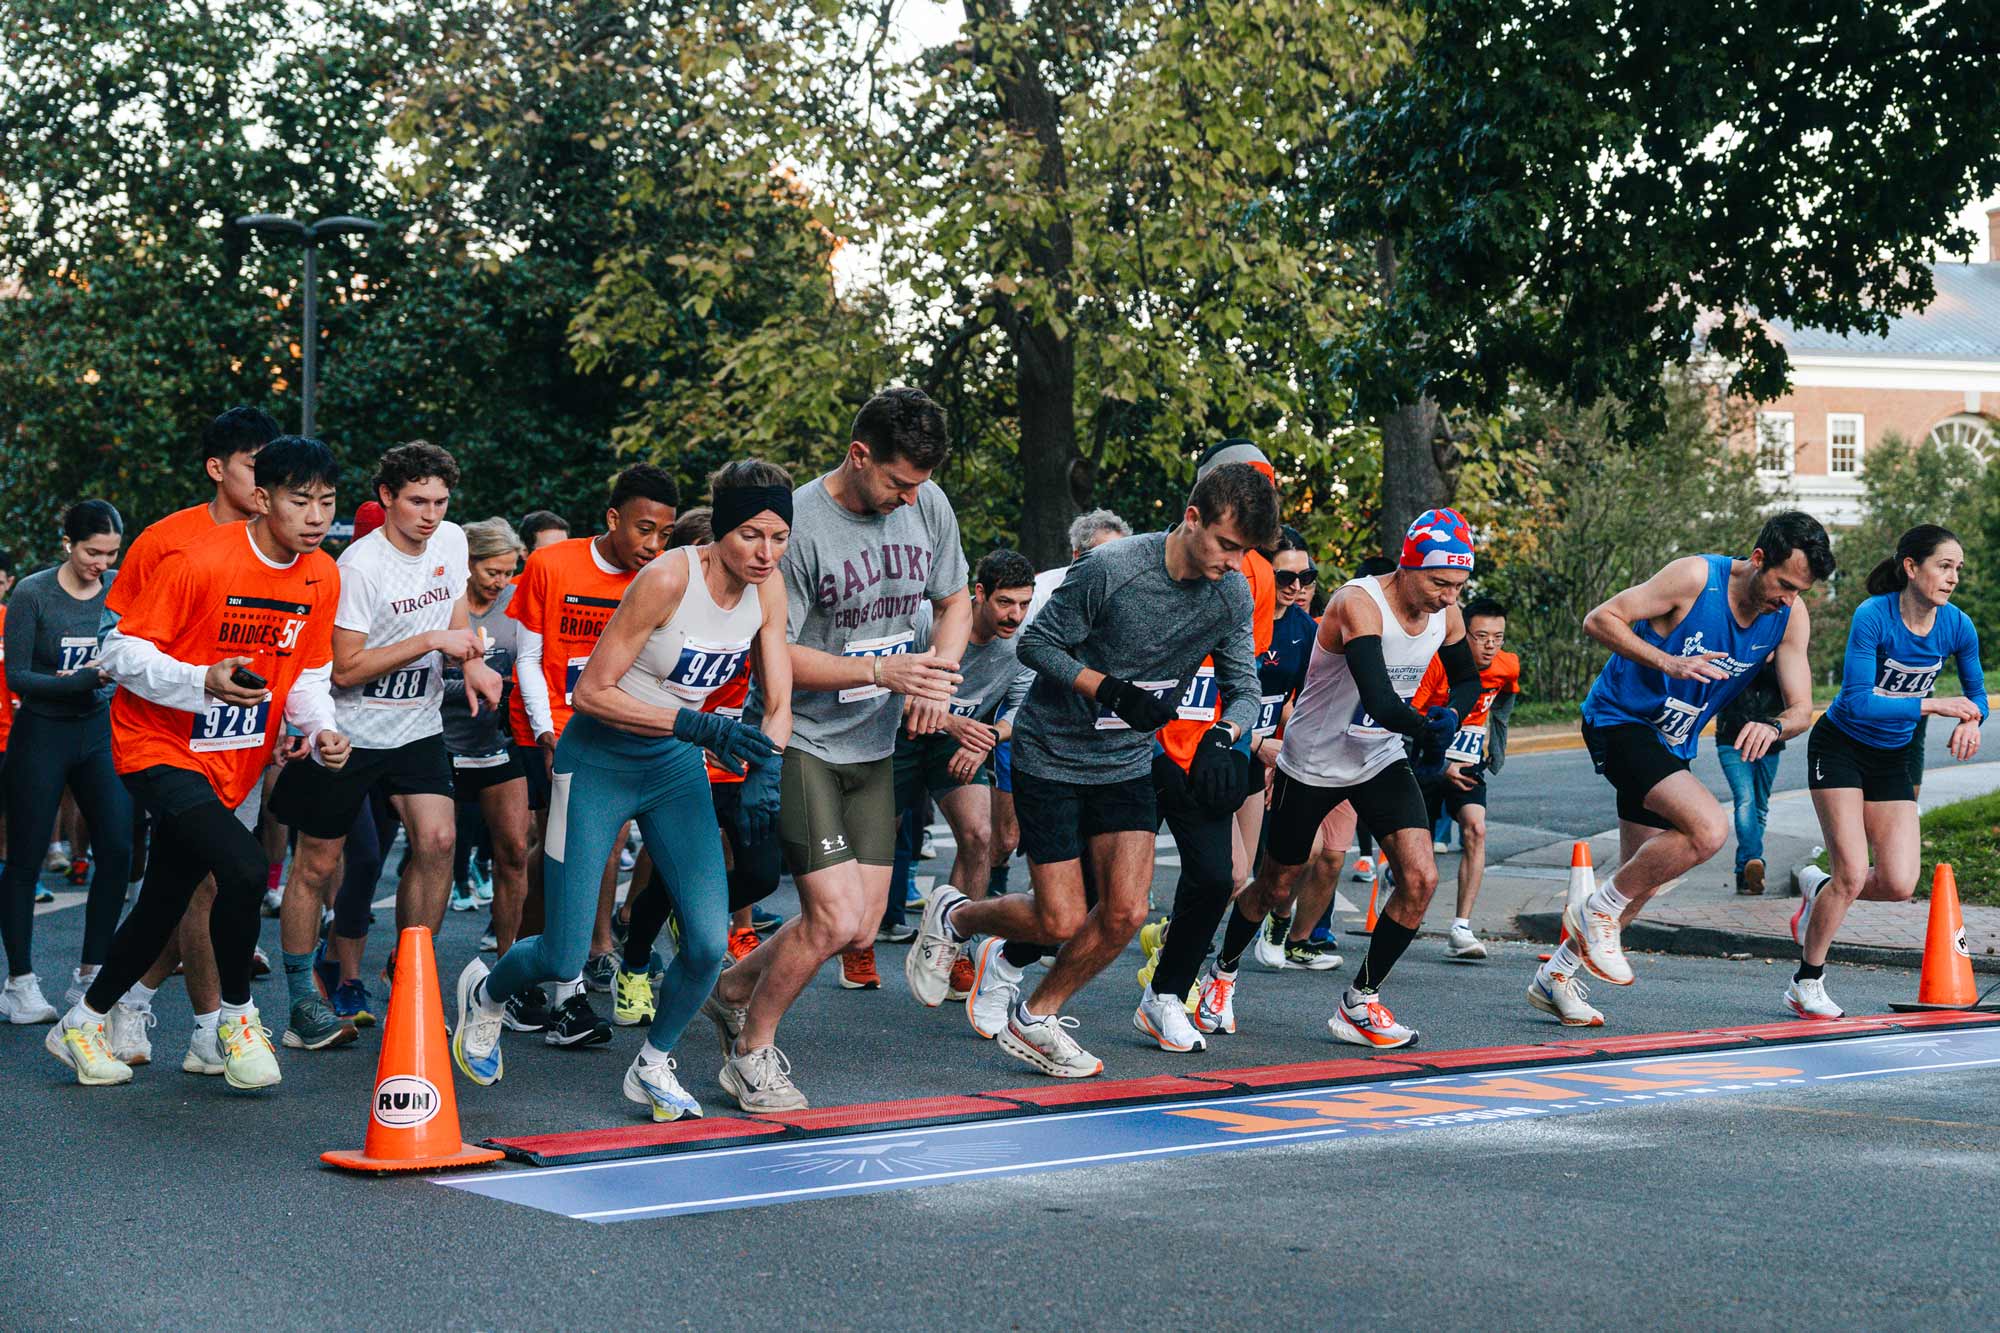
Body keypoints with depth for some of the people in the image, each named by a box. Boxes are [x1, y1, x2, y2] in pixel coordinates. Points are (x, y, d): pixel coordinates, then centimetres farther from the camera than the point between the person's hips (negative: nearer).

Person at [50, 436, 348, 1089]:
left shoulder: (322, 577, 0)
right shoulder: (199, 562, -19)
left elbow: (310, 674, 11)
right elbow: (122, 652, -16)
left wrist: (320, 731, -9)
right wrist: (204, 682, -31)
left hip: (231, 763, 7)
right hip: (160, 748, -7)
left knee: (162, 906, 14)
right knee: (243, 865, -27)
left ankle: (82, 1025, 35)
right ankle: (237, 1016, -5)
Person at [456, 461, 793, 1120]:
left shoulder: (767, 587, -6)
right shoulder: (668, 579, -25)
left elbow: (778, 704, 0)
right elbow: (591, 693, -21)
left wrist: (766, 773, -19)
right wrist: (699, 726, -27)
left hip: (676, 769, 5)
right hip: (600, 762, -5)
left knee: (709, 941, -10)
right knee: (564, 960, -4)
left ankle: (653, 1066, 17)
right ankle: (486, 992, 32)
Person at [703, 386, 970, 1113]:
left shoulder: (928, 506, -1)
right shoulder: (799, 524, -20)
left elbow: (956, 601, 13)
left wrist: (939, 672, -8)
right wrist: (883, 671, -27)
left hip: (873, 746, 7)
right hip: (797, 740, -7)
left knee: (860, 933, 7)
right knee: (835, 918, -16)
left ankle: (733, 991, 31)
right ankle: (753, 1046, 8)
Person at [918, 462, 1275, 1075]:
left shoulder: (1233, 595, -7)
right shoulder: (1110, 569, -23)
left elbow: (1243, 687, 2)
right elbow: (1036, 643, -14)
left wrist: (1222, 734, -20)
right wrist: (1111, 690, -26)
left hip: (1127, 764, 5)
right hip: (1052, 754, -5)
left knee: (1124, 912, -8)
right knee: (1062, 921, -6)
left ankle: (1034, 1020, 14)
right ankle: (953, 917, 25)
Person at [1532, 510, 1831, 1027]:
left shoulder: (1790, 616, -6)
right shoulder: (1696, 577, -22)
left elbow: (1801, 708, -7)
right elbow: (1599, 620, -20)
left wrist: (1773, 726, -30)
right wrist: (1668, 662, -33)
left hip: (1673, 743, 8)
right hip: (1620, 719, -7)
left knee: (1642, 882, 12)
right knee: (1708, 828, -26)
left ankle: (1555, 978, 29)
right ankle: (1598, 909, -8)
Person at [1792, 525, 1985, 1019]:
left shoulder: (1958, 627, -8)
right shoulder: (1872, 617, -23)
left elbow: (1976, 692, 8)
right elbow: (1858, 702, -28)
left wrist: (1970, 721, -15)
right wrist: (1932, 705, -30)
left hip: (1891, 758, 5)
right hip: (1839, 750, -5)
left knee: (1899, 885, -6)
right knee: (1853, 874, -13)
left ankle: (1819, 889, 25)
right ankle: (1805, 986, 4)